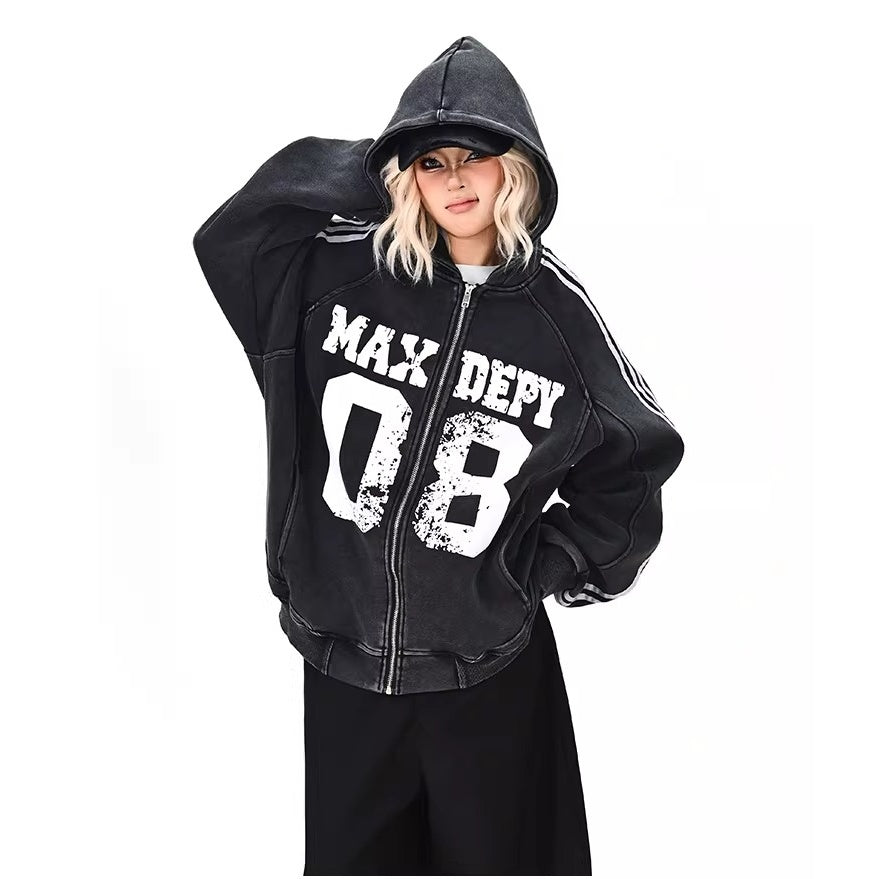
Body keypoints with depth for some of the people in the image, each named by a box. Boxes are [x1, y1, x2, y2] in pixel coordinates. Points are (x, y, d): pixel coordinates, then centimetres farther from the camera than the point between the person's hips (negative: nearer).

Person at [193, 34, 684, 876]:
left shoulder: (560, 313, -7)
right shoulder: (336, 271, -6)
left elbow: (637, 451, 4)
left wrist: (554, 565, -2)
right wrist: (366, 176, -8)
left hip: (489, 670, 0)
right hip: (340, 654, 1)